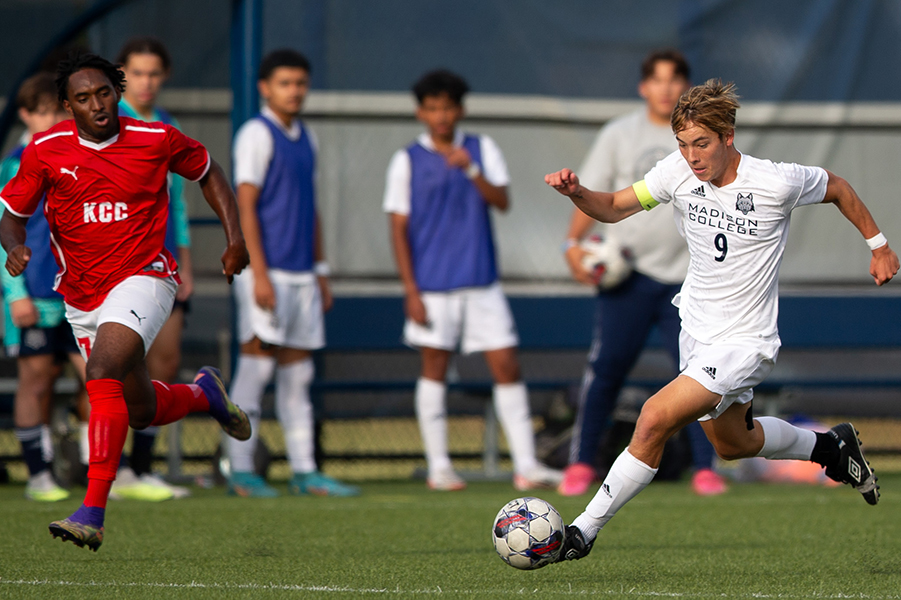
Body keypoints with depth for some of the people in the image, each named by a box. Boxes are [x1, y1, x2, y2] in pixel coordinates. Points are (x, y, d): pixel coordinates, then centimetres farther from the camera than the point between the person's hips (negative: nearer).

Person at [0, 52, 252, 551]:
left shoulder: (157, 140, -7)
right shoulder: (45, 150, -6)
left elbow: (208, 173, 12)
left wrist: (235, 238, 3)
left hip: (142, 276, -4)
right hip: (82, 297, 4)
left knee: (103, 369, -29)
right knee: (141, 413, 10)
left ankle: (93, 513, -33)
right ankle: (203, 394, 46)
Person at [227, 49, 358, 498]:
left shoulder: (305, 138, 17)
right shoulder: (256, 135, -6)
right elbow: (245, 207, -12)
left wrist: (320, 272, 19)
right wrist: (259, 274, -18)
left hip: (301, 273, 7)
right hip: (268, 271, -7)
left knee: (298, 369, 7)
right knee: (257, 361, -8)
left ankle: (305, 471, 9)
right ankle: (240, 469, -5)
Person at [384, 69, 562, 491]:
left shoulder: (482, 150, 8)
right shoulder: (408, 161, 2)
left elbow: (502, 202, -5)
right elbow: (399, 229, 0)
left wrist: (471, 170, -22)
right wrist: (411, 290, -6)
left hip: (482, 282, 2)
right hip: (432, 287, -2)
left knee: (507, 366, -2)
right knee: (434, 369, 2)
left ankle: (525, 464, 0)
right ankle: (438, 467, 9)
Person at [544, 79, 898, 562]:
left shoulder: (776, 183, -21)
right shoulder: (678, 172, -10)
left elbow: (836, 188, -1)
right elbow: (614, 207, -2)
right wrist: (576, 192, -23)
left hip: (743, 343, -7)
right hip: (696, 329, 7)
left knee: (656, 418, -21)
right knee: (731, 444, 25)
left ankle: (584, 530, -12)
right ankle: (829, 447, 50)